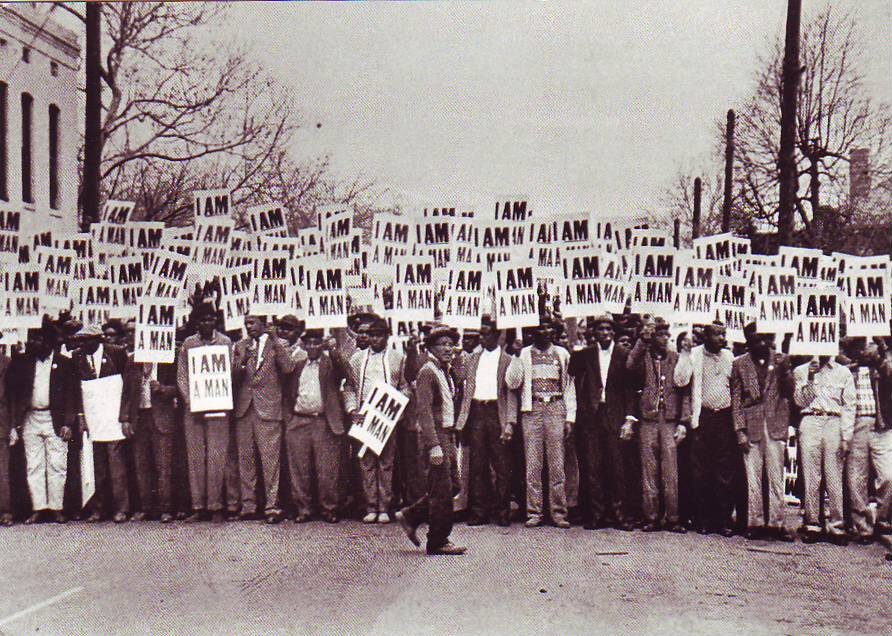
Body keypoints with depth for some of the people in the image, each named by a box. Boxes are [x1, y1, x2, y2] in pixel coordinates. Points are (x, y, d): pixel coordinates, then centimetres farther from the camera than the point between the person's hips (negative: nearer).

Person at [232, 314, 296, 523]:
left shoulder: (277, 344, 4)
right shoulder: (240, 346, 15)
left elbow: (288, 369, -10)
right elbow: (233, 376, 7)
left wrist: (276, 345, -16)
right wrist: (242, 361, -12)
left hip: (268, 407, -4)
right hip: (244, 408, 4)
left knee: (270, 458, -6)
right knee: (245, 458, 7)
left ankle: (272, 506, -3)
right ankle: (248, 504, 14)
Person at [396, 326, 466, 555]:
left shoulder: (445, 372, 16)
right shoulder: (427, 372, -13)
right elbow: (424, 411, -19)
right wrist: (434, 446, -24)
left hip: (447, 436, 10)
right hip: (436, 436, -10)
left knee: (452, 487, 13)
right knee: (442, 490, -5)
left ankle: (410, 516, 23)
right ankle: (438, 542, 4)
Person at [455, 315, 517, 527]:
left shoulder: (507, 360, 2)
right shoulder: (472, 359, 14)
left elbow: (511, 394, -2)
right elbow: (465, 389, 12)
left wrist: (510, 422, -12)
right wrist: (461, 420, 3)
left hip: (497, 413, -3)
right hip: (476, 412, 3)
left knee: (502, 465, -1)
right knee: (477, 464, 5)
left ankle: (502, 512, 7)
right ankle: (479, 511, 11)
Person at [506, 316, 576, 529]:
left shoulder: (562, 354, 12)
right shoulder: (524, 354, 8)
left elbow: (569, 387, 12)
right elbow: (512, 383, -1)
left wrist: (570, 418, 5)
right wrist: (517, 357, -10)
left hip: (556, 409, 1)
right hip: (532, 409, -1)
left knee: (557, 463, -1)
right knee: (533, 463, -1)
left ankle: (558, 512, 4)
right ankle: (534, 512, 5)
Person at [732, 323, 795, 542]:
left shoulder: (781, 360, 8)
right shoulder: (739, 364, 6)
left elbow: (789, 392, 4)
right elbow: (736, 400, 5)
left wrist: (784, 371, -13)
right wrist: (740, 431, -3)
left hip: (775, 425, 0)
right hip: (751, 425, 0)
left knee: (776, 476, 1)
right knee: (752, 476, 2)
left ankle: (776, 522, 5)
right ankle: (755, 522, 7)